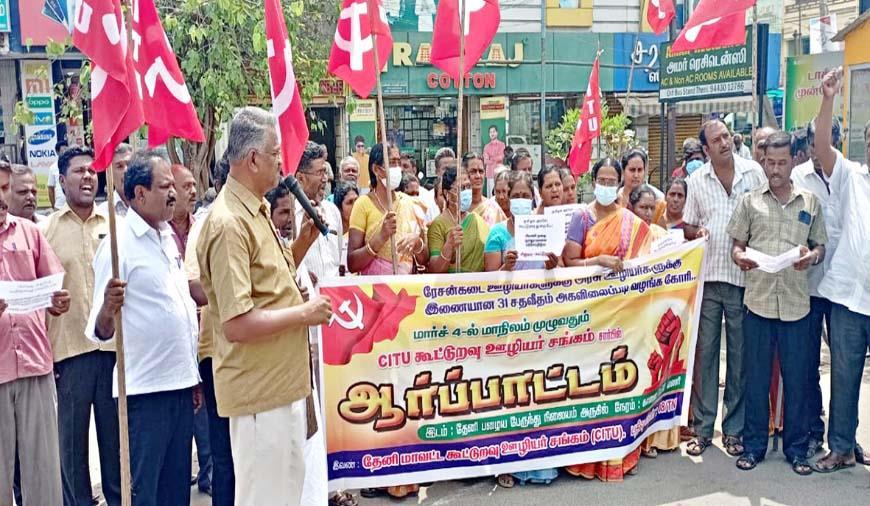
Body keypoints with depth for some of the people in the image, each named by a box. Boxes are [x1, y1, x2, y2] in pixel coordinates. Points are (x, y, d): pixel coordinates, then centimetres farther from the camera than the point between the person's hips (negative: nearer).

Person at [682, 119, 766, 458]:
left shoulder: (754, 172, 2)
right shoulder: (697, 180, 6)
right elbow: (687, 225, 12)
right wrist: (697, 232, -11)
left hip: (744, 276, -1)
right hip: (707, 276, 1)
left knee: (740, 356, 6)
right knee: (705, 353, 5)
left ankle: (734, 429, 18)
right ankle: (702, 428, 14)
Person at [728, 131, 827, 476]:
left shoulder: (810, 203, 9)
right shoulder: (750, 201, 7)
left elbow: (821, 246, 12)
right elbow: (737, 245, 7)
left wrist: (812, 256, -10)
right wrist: (740, 258, -15)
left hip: (796, 302, 1)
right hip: (758, 300, 0)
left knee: (796, 378, 6)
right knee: (757, 377, 7)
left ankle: (796, 447, 20)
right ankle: (754, 444, 19)